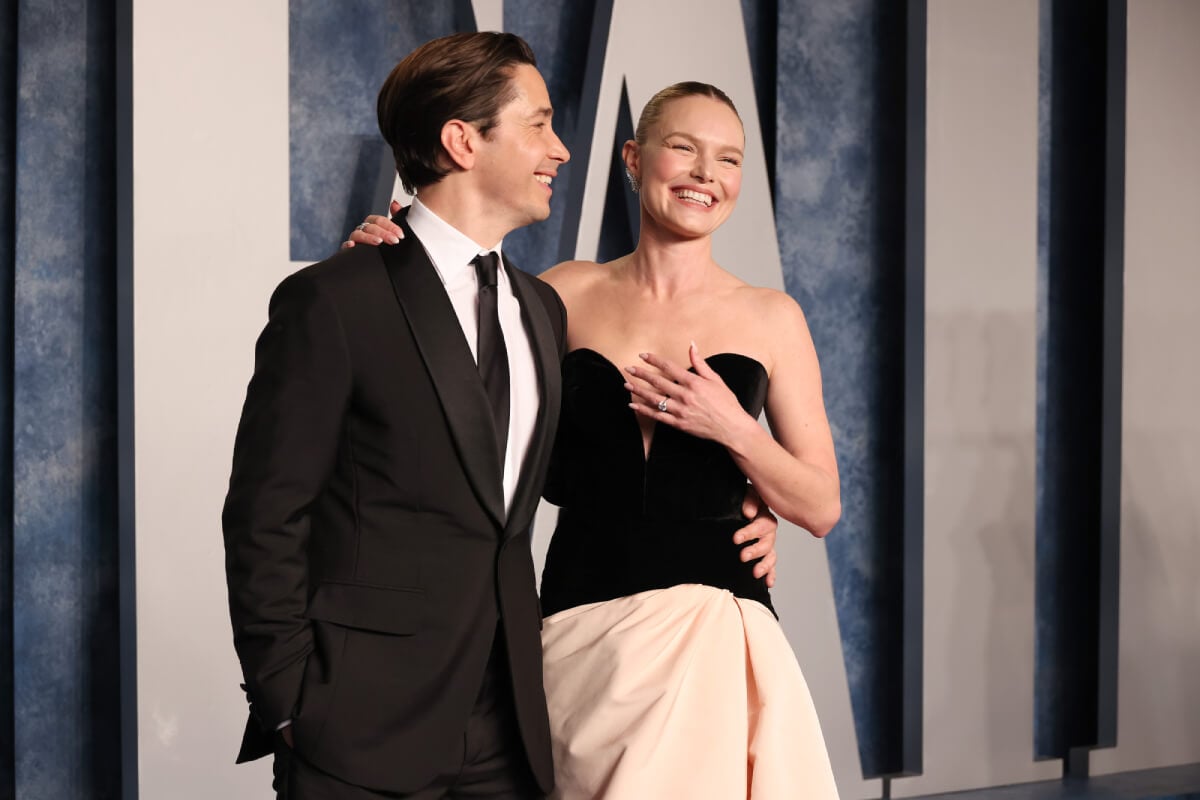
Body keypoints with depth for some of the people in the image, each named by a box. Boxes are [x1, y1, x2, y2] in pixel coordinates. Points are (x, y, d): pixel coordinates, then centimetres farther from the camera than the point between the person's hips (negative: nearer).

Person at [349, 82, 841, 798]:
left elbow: (821, 507, 5)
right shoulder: (568, 293, 7)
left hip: (715, 634, -1)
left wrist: (733, 428, -11)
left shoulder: (772, 317, 4)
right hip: (583, 632, 1)